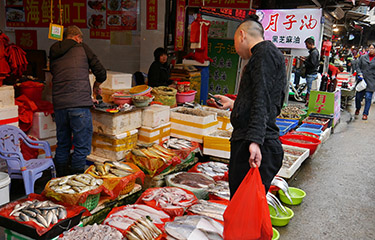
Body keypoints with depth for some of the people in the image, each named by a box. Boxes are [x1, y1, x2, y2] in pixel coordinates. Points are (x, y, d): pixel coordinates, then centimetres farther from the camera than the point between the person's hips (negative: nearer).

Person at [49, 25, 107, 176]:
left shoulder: (54, 52, 17)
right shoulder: (82, 48, 5)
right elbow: (101, 73, 6)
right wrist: (96, 86, 25)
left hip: (58, 104, 5)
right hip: (79, 103, -5)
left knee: (62, 144, 17)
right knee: (82, 146, 2)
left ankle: (61, 178, 26)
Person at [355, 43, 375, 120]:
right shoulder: (363, 57, 7)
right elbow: (358, 66, 9)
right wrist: (360, 74, -8)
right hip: (362, 80, 2)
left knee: (368, 97, -3)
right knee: (358, 96, 7)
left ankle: (365, 113, 9)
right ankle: (358, 108, 36)